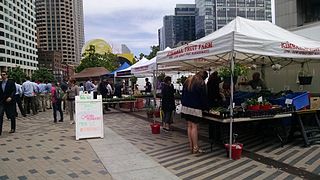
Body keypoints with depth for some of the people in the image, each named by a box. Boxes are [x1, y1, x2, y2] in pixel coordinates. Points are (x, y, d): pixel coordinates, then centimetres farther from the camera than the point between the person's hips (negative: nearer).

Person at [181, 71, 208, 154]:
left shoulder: (187, 81, 13)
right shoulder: (201, 83, -8)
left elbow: (183, 94, 17)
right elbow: (203, 97, -6)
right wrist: (205, 107, 6)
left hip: (186, 107, 7)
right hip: (195, 108, -6)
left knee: (189, 126, 10)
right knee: (194, 127, -4)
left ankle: (191, 146, 15)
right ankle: (195, 148, 0)